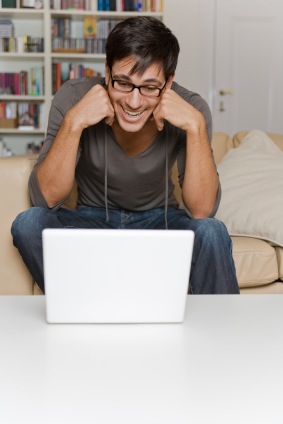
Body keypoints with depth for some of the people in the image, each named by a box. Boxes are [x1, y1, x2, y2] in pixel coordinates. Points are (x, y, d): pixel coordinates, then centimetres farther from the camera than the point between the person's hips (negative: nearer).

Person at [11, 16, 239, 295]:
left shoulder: (189, 107, -19)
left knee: (211, 232, -30)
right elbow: (45, 199, -23)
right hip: (93, 220, 1)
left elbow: (202, 211, -25)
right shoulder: (74, 98, -20)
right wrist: (73, 123, -35)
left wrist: (196, 125, -34)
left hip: (158, 221, -1)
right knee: (28, 224, -26)